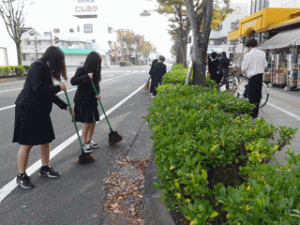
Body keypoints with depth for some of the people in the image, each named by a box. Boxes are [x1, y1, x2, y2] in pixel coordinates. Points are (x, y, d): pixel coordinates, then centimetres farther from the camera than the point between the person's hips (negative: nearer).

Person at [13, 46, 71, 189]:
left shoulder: (47, 69, 15)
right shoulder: (38, 66, -15)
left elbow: (49, 94, 18)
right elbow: (38, 89, -27)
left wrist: (65, 106, 15)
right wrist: (59, 87, -17)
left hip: (41, 111, 10)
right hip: (28, 110, -9)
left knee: (46, 140, 13)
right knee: (27, 144, -2)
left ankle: (45, 168, 29)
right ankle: (21, 176, 13)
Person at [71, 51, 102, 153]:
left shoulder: (95, 72, 6)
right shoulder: (81, 70, -13)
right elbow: (73, 81, -26)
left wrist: (97, 94, -5)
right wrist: (86, 77, -34)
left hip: (92, 101, 6)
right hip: (82, 101, -6)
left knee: (93, 122, 11)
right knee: (87, 123, -5)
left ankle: (89, 141, 29)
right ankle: (84, 144, 13)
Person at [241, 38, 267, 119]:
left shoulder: (248, 55, -11)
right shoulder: (262, 53, 6)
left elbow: (243, 68, -6)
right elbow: (265, 65, 13)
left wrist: (246, 73, 14)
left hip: (252, 76, -6)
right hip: (260, 75, 6)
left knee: (252, 96, -1)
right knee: (258, 95, 12)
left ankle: (252, 114, 1)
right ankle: (256, 113, 20)